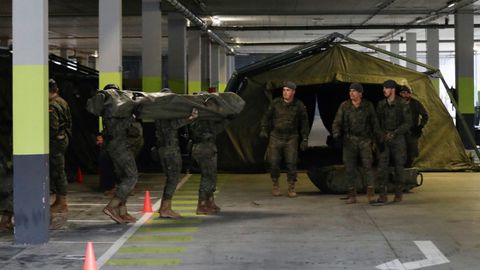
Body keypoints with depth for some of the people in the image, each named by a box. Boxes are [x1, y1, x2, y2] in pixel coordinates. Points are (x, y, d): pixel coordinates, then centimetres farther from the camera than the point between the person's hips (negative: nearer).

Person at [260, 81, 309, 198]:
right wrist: (263, 130, -4)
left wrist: (305, 139, 3)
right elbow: (267, 117, 7)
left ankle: (291, 188, 7)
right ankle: (275, 185, 17)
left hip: (291, 138, 0)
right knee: (274, 162, -2)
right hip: (275, 137, 1)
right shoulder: (275, 103, -1)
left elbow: (304, 123, 6)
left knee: (291, 163, -4)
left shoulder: (299, 106, 0)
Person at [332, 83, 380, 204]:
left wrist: (375, 136, 7)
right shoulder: (344, 106, 3)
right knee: (350, 168, 1)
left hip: (364, 139, -1)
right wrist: (336, 134, -14)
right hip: (349, 140, 1)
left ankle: (370, 194, -9)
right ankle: (352, 195, 9)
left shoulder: (368, 106, 4)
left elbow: (374, 122, 12)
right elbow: (337, 122, 2)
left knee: (368, 165, -11)